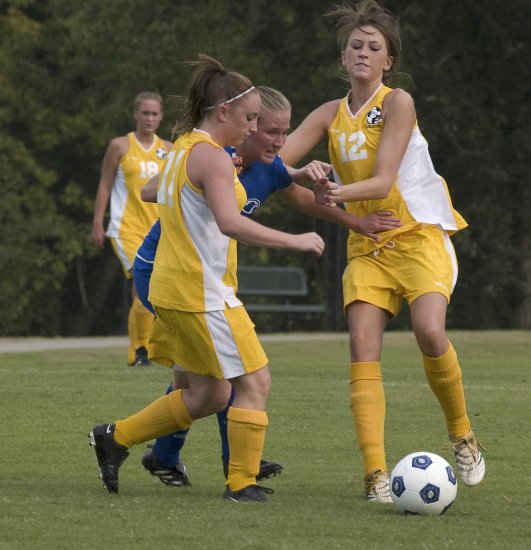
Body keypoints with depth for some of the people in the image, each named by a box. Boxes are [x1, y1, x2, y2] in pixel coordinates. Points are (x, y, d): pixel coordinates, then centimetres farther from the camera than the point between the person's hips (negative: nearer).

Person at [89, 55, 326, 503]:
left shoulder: (181, 149, 14)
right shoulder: (212, 157, -15)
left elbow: (150, 192, 32)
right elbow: (230, 222, -29)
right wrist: (294, 241, -24)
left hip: (173, 289, 10)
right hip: (203, 293, -10)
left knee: (208, 395, 17)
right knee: (255, 381, -4)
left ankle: (115, 438, 20)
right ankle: (242, 483, -2)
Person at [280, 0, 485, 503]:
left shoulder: (397, 103, -7)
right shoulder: (330, 115, 9)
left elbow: (383, 181, -17)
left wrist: (342, 192, -35)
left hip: (420, 235, -5)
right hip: (366, 247, 5)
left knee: (429, 330, -26)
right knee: (362, 348, -14)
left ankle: (462, 436, -3)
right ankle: (375, 472, -18)